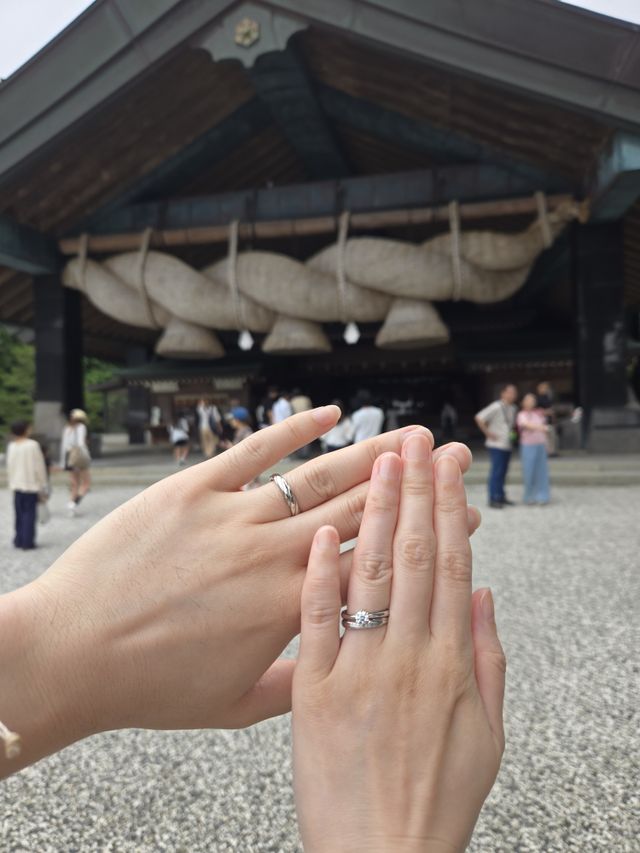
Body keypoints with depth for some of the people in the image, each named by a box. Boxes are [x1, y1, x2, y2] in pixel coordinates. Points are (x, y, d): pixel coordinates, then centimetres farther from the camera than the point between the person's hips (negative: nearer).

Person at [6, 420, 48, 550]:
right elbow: (39, 467, -9)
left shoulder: (11, 446, 2)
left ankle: (19, 540, 18)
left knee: (19, 514, 14)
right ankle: (27, 542, 2)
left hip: (17, 485, 5)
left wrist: (12, 483, 16)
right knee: (29, 514, 2)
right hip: (31, 485, -4)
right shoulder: (33, 445, -12)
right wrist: (43, 487, -2)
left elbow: (9, 467, 6)